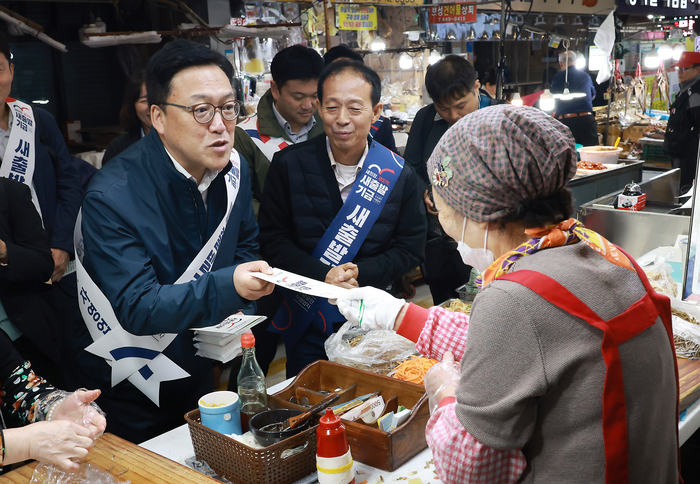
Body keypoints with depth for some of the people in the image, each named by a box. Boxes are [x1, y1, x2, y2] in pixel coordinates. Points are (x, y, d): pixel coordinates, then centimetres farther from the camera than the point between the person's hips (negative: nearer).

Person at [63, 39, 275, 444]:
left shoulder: (235, 170, -6)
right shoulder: (111, 197, -26)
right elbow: (136, 309, -28)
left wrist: (239, 310, -8)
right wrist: (227, 287, -42)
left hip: (198, 373, 6)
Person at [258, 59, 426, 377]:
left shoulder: (398, 175, -6)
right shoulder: (289, 165, -8)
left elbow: (411, 248, -2)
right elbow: (272, 240, -7)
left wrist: (361, 273, -19)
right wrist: (322, 276, -21)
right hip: (304, 326, 0)